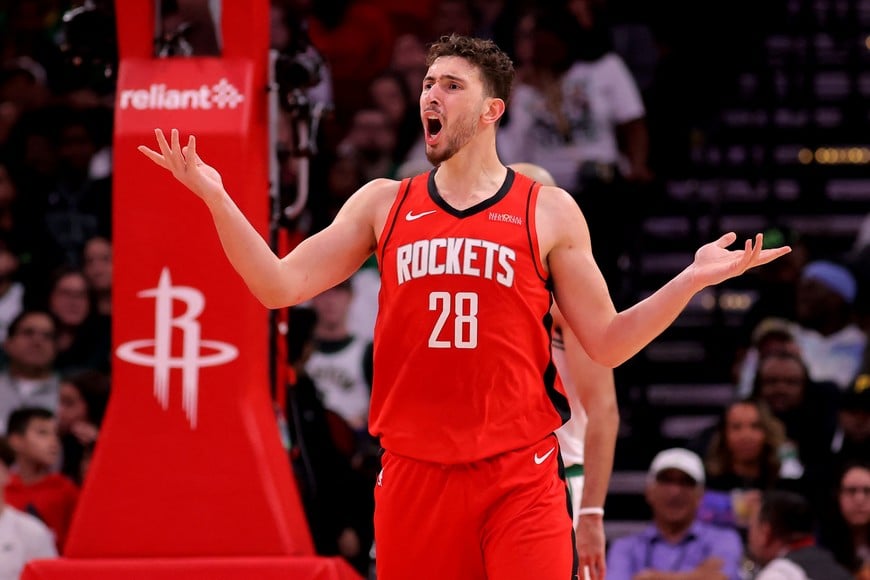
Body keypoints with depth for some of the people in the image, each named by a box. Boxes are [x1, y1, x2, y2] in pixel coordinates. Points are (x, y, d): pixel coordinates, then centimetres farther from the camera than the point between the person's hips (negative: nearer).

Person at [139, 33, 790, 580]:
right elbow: (280, 286, 6)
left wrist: (693, 280, -5)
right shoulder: (383, 204, 11)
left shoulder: (548, 211, 5)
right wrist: (215, 196, -3)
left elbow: (606, 344, 7)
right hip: (413, 474, 3)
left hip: (519, 475, -2)